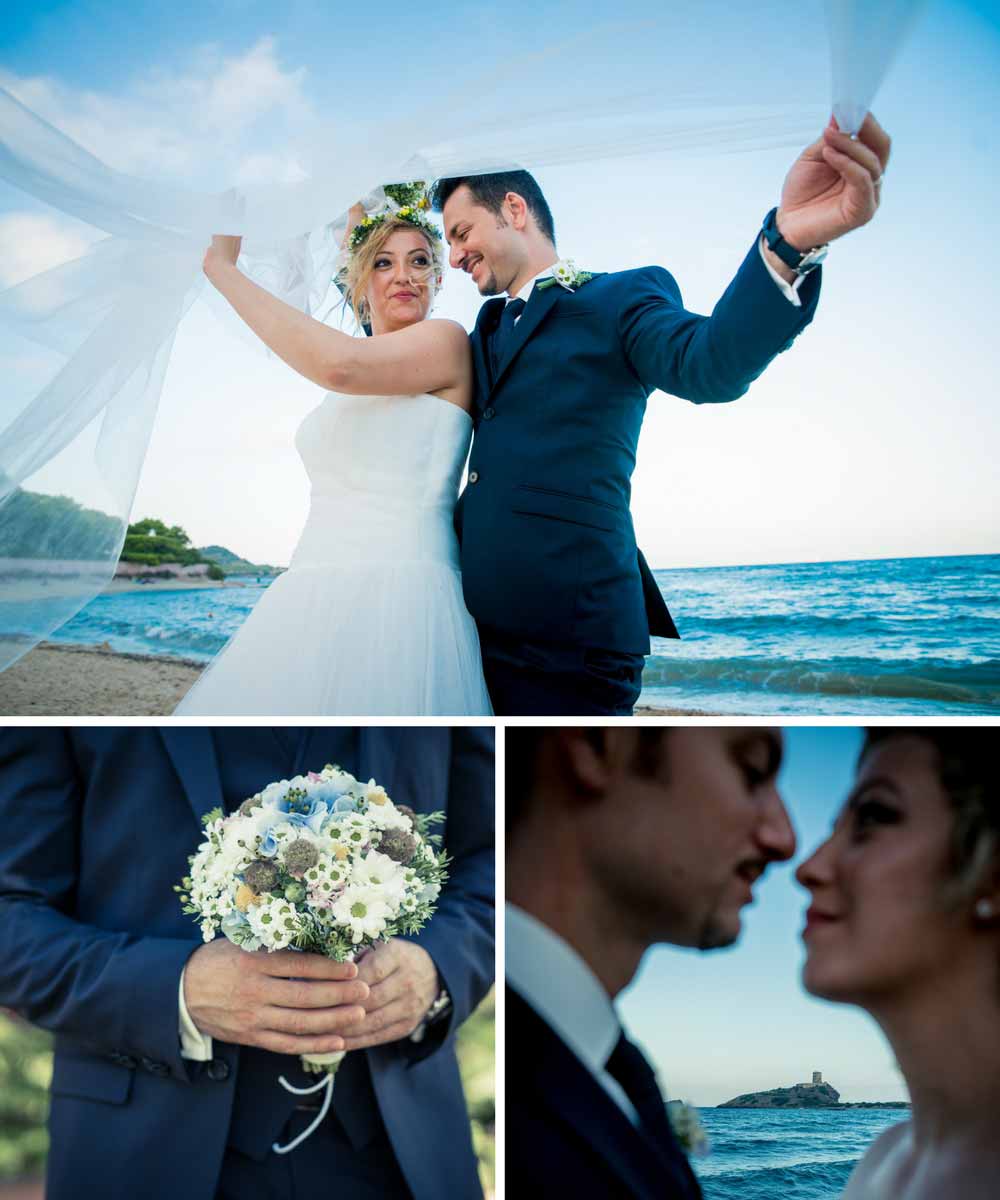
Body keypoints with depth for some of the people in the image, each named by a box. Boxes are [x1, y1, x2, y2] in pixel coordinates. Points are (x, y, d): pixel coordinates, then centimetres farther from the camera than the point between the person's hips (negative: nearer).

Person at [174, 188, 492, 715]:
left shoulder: (447, 341, -4)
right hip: (316, 603, 8)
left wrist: (222, 266, -12)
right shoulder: (350, 394, 20)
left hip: (395, 593, -8)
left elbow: (338, 364, -20)